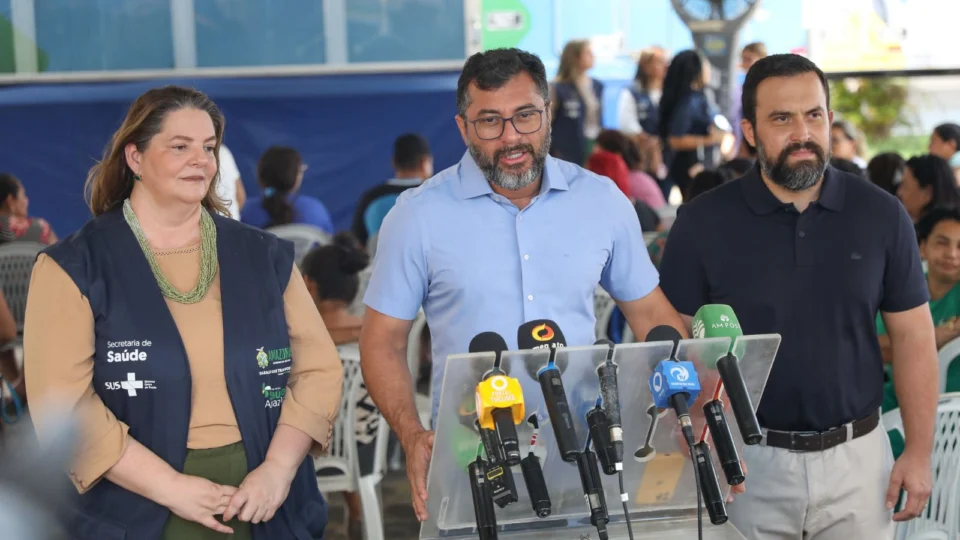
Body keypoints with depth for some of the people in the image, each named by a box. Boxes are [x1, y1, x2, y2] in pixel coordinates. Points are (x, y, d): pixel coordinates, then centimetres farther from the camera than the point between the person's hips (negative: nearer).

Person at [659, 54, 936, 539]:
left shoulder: (881, 216, -1)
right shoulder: (703, 222, -5)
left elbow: (913, 336, 3)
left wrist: (919, 452, -1)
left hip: (855, 458, 1)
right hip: (746, 462, -1)